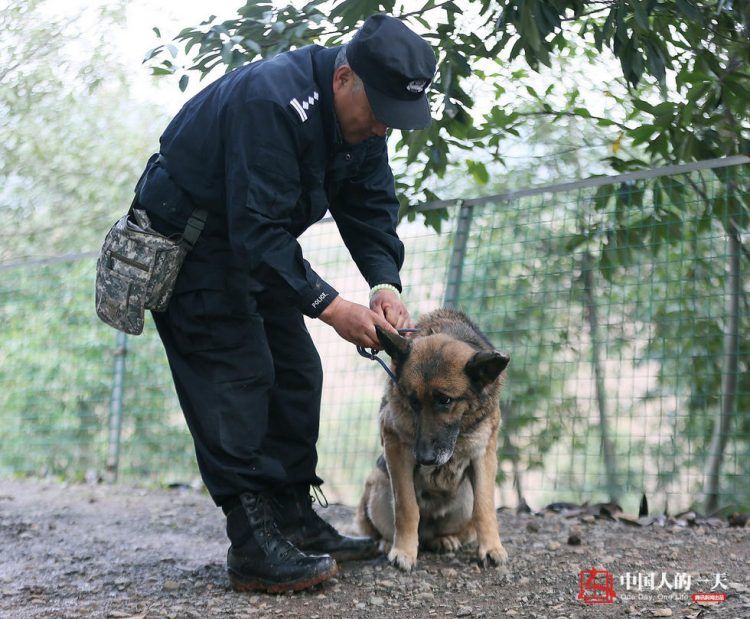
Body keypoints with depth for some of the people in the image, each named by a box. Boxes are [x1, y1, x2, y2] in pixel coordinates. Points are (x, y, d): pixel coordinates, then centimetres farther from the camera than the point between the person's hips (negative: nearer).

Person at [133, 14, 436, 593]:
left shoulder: (362, 117, -5)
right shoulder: (271, 101, -33)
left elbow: (371, 209, -2)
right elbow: (259, 233, -35)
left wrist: (386, 284, -19)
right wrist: (330, 306, -34)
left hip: (255, 240, 9)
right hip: (185, 235, -9)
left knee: (296, 372, 6)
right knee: (237, 375, -15)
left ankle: (295, 520, 15)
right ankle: (255, 547, -13)